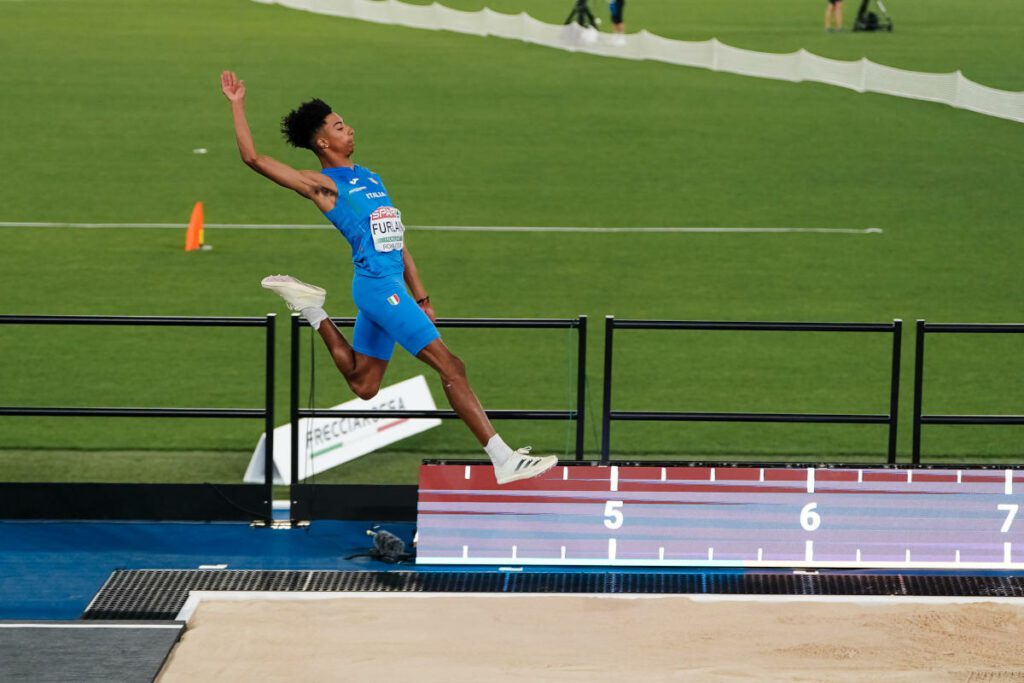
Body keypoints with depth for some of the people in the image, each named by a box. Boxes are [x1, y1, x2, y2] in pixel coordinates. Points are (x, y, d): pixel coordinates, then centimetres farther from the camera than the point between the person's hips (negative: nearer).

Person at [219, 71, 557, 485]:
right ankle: (503, 458, -16)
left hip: (390, 284, 9)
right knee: (449, 366, -14)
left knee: (362, 386, 19)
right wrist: (237, 104, -7)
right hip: (376, 282, -9)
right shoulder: (323, 184, -3)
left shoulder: (370, 179, 20)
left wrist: (420, 295, 19)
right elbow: (253, 158, -8)